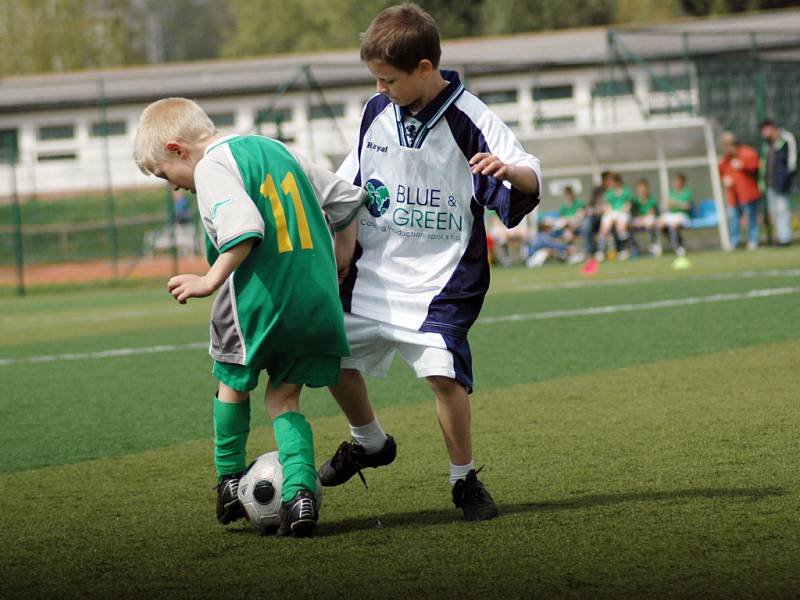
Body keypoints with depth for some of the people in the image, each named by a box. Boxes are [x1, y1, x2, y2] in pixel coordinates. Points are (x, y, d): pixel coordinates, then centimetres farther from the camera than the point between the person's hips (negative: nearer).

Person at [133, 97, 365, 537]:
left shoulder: (212, 167, -6)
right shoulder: (276, 150, 19)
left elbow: (245, 228, -24)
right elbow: (345, 199, 24)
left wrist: (211, 281, -19)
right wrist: (338, 266, 31)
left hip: (256, 301, -6)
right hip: (317, 303, 6)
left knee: (233, 384, 19)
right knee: (283, 397, 13)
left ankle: (230, 480, 27)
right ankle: (300, 492, -5)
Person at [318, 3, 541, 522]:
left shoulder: (469, 120, -14)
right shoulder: (377, 113, 2)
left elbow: (532, 179, -18)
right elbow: (352, 183, 17)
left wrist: (509, 169, -41)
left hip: (442, 277, -6)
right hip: (375, 274, 6)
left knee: (442, 371, -20)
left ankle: (465, 479, -2)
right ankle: (369, 443, 35)